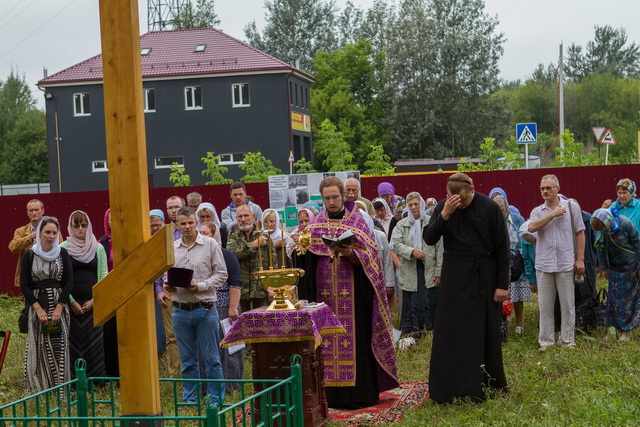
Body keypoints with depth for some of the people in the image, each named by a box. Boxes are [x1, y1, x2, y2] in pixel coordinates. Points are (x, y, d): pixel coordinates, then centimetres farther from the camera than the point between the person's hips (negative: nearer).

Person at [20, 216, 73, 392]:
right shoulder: (29, 255, 2)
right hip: (37, 306, 0)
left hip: (59, 306, 1)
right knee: (39, 347, -2)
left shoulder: (63, 253, 4)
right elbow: (24, 285, 0)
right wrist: (38, 309, -9)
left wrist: (59, 308, -9)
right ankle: (39, 387, 5)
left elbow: (69, 282, 1)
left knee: (59, 347, -1)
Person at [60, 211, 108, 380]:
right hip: (71, 302, -1)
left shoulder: (98, 248, 8)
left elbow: (104, 276, 5)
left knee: (94, 341, 1)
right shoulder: (63, 248, 2)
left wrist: (94, 300, -5)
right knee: (73, 341, -1)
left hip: (94, 303, 2)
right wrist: (72, 302, -9)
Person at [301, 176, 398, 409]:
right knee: (328, 338, 2)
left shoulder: (356, 220, 2)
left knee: (354, 336, -5)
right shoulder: (316, 223, 12)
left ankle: (358, 393, 0)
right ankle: (332, 394, 7)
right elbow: (308, 255, 9)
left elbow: (368, 254, -5)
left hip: (352, 291, -3)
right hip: (324, 290, 3)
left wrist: (351, 254, -24)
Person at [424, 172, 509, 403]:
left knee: (486, 332, 6)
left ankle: (489, 385, 18)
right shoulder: (443, 207, 0)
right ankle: (449, 388, 9)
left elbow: (502, 247, -4)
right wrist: (444, 215, -21)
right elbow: (429, 238, -7)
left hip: (484, 277, -2)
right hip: (455, 277, 2)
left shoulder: (489, 208, -7)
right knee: (450, 332, 2)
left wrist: (502, 284, -5)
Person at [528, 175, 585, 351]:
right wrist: (553, 214, -12)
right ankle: (546, 340, 15)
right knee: (545, 305, 6)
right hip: (544, 264, 2)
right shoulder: (537, 211, 9)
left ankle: (568, 340, 14)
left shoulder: (571, 207, 4)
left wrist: (580, 259, -1)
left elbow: (580, 234, 4)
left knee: (567, 305, 4)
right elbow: (532, 227, -13)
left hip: (566, 264, -2)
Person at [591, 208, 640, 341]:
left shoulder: (625, 224, -25)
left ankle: (626, 331, 9)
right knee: (612, 297, 4)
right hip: (614, 267, 4)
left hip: (629, 266, -4)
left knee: (626, 296, 0)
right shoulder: (599, 229, -14)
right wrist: (603, 268, 8)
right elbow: (601, 248, 2)